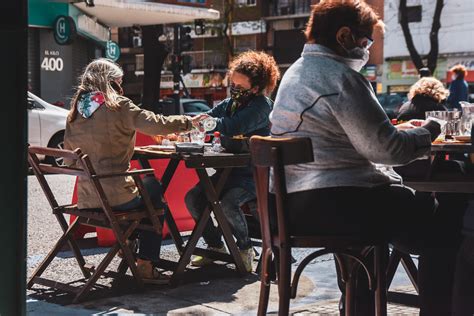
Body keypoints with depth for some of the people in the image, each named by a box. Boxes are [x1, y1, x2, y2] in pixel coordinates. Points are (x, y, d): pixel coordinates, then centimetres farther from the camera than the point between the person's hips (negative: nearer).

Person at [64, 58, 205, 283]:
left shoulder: (75, 112, 7)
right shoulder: (118, 107, -10)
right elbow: (157, 124, -12)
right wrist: (190, 122, 1)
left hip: (86, 199, 7)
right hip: (115, 197, -6)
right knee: (154, 188, 22)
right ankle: (146, 263, 18)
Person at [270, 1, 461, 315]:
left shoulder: (296, 72, 17)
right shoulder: (341, 76, -13)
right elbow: (383, 148, -16)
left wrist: (398, 131, 18)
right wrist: (426, 133, 1)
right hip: (331, 203, -10)